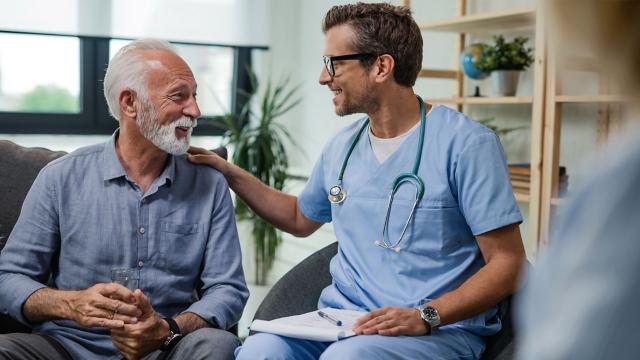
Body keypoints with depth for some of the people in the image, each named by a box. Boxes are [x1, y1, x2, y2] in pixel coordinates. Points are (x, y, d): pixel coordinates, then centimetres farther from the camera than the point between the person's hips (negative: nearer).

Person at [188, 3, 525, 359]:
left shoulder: (466, 143, -9)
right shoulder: (342, 147, 11)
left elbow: (507, 264, -9)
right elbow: (301, 219, 29)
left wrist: (425, 317, -22)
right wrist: (229, 172, 21)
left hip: (441, 328, -4)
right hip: (341, 319, 5)